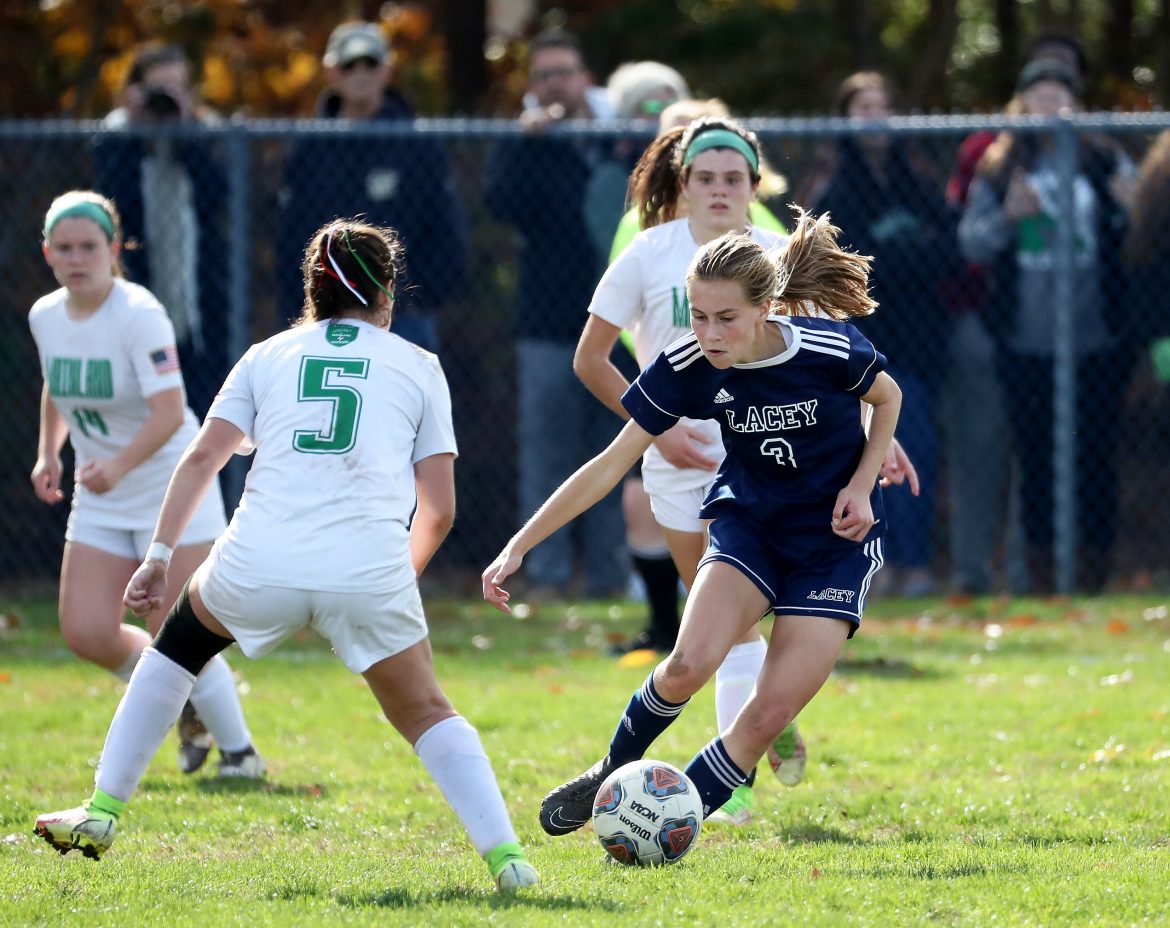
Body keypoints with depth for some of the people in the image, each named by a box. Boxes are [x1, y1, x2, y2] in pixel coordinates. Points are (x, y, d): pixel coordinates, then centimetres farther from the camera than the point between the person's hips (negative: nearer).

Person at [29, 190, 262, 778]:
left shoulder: (138, 315, -21)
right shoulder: (44, 317, 0)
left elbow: (169, 412, -32)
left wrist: (120, 465, -46)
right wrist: (48, 453, 9)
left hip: (172, 489, -6)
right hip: (100, 506, 6)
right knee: (85, 633, -4)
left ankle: (239, 750, 13)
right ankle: (188, 706, 22)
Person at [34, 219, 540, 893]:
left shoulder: (269, 355, 20)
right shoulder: (419, 367, 18)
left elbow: (203, 457, 8)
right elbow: (439, 509, 14)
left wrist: (160, 553, 9)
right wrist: (403, 578, 30)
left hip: (260, 565, 1)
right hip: (370, 574, -1)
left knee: (181, 642, 30)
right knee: (427, 715, 17)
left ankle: (102, 814, 28)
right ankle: (504, 855, -1)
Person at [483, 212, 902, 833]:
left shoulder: (830, 349, -23)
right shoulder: (685, 367, -18)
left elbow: (887, 398, 0)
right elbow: (612, 463, -12)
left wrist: (862, 486, -12)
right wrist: (519, 545, -16)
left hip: (835, 539, -1)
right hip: (748, 520, 2)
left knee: (772, 711, -13)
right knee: (691, 663, -23)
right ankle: (613, 773, 5)